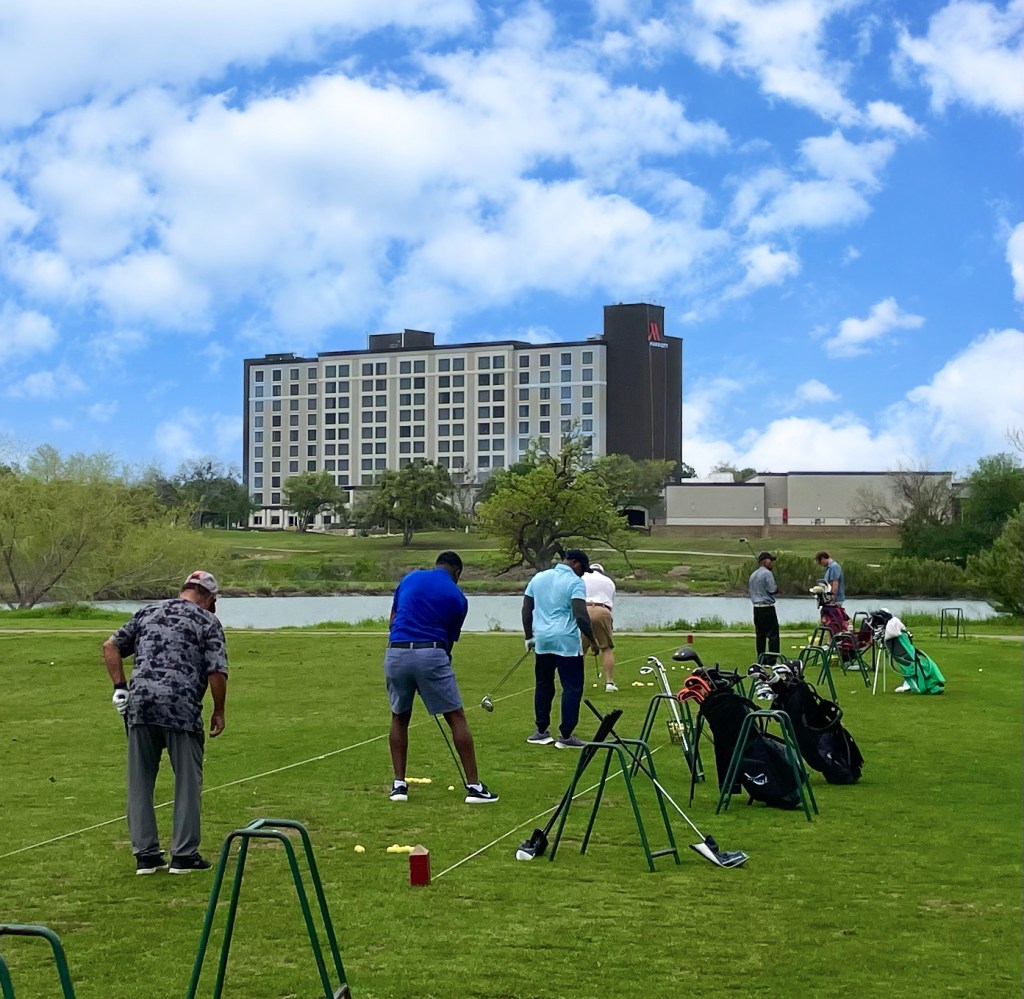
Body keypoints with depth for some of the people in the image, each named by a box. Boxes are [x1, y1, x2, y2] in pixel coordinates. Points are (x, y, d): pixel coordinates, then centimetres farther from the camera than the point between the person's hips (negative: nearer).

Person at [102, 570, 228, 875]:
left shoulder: (148, 612, 20)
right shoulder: (208, 621, 7)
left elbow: (111, 646, 16)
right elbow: (217, 672, -3)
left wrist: (119, 687, 15)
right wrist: (219, 711, 9)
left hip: (139, 704, 4)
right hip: (182, 708, -4)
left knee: (140, 782, 11)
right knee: (187, 782, 8)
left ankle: (145, 855, 12)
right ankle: (184, 855, 8)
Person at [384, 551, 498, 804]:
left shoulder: (410, 578, 15)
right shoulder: (458, 598, 9)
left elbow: (392, 621, 17)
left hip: (396, 653, 3)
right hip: (431, 655, -3)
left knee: (399, 718, 20)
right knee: (456, 718, 6)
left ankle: (399, 784, 15)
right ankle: (473, 786, 3)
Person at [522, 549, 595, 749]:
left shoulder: (538, 578, 13)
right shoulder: (575, 583, -6)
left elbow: (526, 609, 15)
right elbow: (580, 615, -16)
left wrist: (529, 636, 22)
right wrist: (592, 639, -8)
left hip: (542, 640, 6)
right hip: (566, 642, -6)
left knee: (543, 685, 15)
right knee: (572, 688, -1)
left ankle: (541, 731, 18)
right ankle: (565, 736, -3)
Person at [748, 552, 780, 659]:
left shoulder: (753, 575, 13)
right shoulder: (767, 573, -12)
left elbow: (749, 590, 17)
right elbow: (772, 590, -16)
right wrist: (777, 587, 3)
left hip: (756, 608, 8)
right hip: (767, 608, -8)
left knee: (760, 634, 12)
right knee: (773, 634, -6)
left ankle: (760, 659, 14)